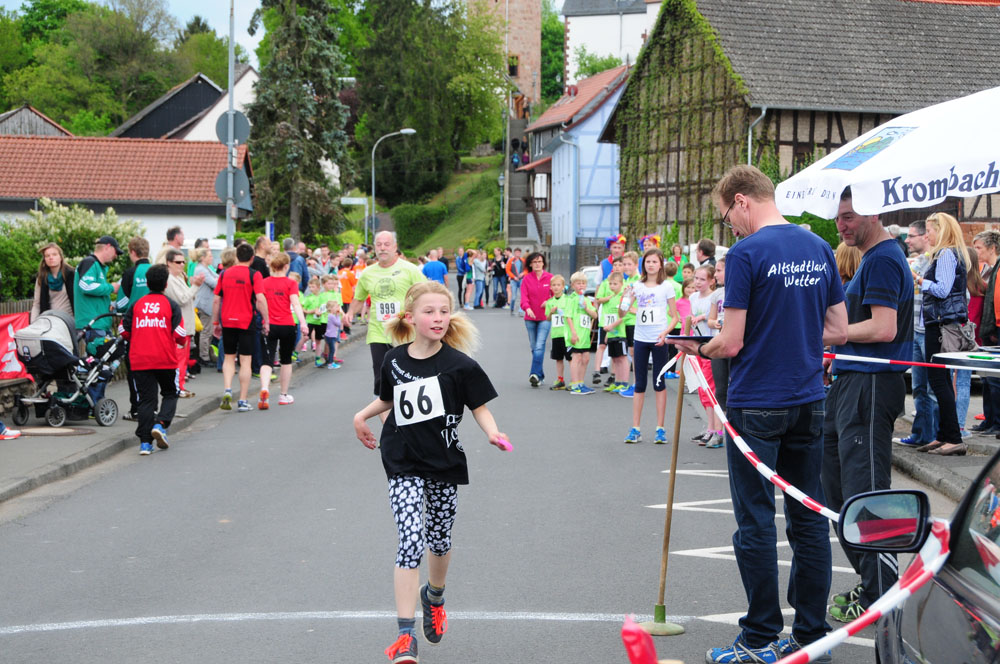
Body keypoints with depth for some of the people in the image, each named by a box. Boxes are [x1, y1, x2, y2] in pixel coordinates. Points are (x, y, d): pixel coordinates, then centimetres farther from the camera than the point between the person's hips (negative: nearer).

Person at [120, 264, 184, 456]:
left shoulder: (137, 304, 7)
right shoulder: (171, 305, -1)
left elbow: (124, 330, 6)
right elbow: (179, 334, -8)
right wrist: (181, 341, 14)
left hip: (139, 360, 2)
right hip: (166, 360, -2)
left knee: (146, 399, 5)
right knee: (170, 394, 16)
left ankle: (145, 442, -2)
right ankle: (161, 424, -9)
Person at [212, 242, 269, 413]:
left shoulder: (224, 274, 5)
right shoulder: (254, 275, -6)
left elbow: (216, 300, 7)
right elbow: (260, 298, -16)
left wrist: (215, 323, 15)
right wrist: (266, 321, -9)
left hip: (227, 321, 3)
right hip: (246, 322, -3)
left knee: (229, 357, 17)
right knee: (245, 360, 4)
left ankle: (227, 390, -5)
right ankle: (243, 401, 5)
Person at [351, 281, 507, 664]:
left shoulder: (459, 364, -8)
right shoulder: (394, 360, 0)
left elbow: (480, 407, -4)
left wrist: (493, 433, -20)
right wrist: (362, 416, 15)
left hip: (445, 462, 0)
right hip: (404, 465, 0)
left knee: (439, 540, 15)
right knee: (411, 540, -13)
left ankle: (433, 596, 48)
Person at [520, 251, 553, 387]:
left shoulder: (550, 278, 1)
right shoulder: (526, 279, 2)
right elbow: (524, 297, -7)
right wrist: (527, 308, -27)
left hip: (545, 317, -3)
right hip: (530, 317, 3)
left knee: (540, 346, -17)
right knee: (534, 347, 8)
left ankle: (535, 374, -23)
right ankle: (540, 376, 19)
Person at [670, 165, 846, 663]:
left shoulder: (747, 253, -14)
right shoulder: (820, 249, 7)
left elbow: (731, 343, -15)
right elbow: (838, 330, 11)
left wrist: (698, 348, 4)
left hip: (756, 405, -6)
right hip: (809, 402, 6)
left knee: (756, 523, 2)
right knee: (809, 519, 10)